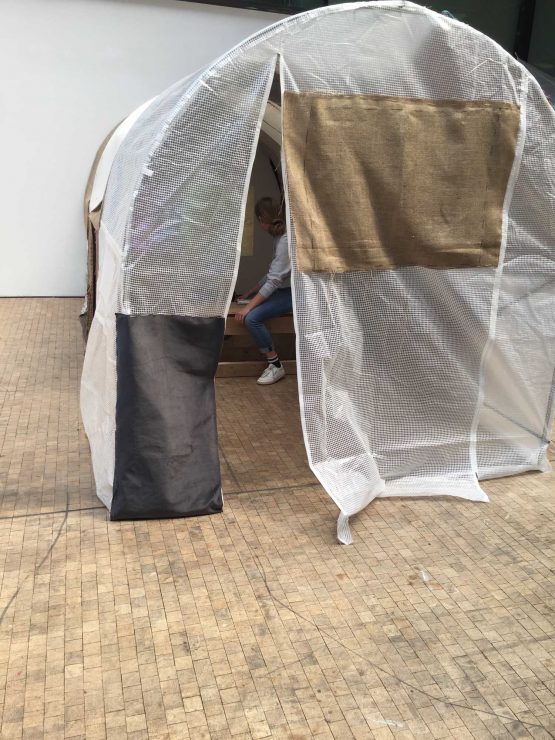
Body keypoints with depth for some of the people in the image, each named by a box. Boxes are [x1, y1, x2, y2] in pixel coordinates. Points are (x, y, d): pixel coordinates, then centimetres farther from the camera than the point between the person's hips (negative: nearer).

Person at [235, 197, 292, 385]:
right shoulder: (279, 237, 10)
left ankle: (276, 366, -11)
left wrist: (249, 307, -24)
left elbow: (274, 280, -24)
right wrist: (250, 292, 16)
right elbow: (272, 274, 17)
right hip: (285, 289, 10)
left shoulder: (286, 240, -20)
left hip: (294, 292, -10)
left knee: (252, 317, -25)